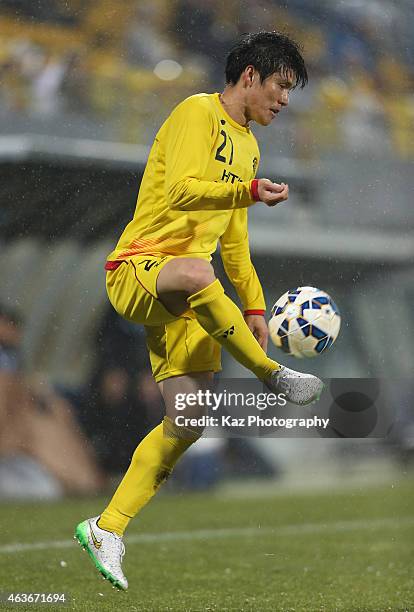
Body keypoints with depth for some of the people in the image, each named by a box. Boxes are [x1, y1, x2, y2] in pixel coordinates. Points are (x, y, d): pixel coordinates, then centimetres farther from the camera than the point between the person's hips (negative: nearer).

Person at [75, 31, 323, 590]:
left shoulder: (248, 145, 22)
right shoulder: (198, 113, -6)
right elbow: (181, 191, -21)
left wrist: (253, 306, 20)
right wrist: (249, 190, -30)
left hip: (182, 299, 9)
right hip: (136, 268, -9)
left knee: (187, 422, -3)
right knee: (194, 274, -44)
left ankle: (107, 528, 7)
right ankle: (273, 374, -28)